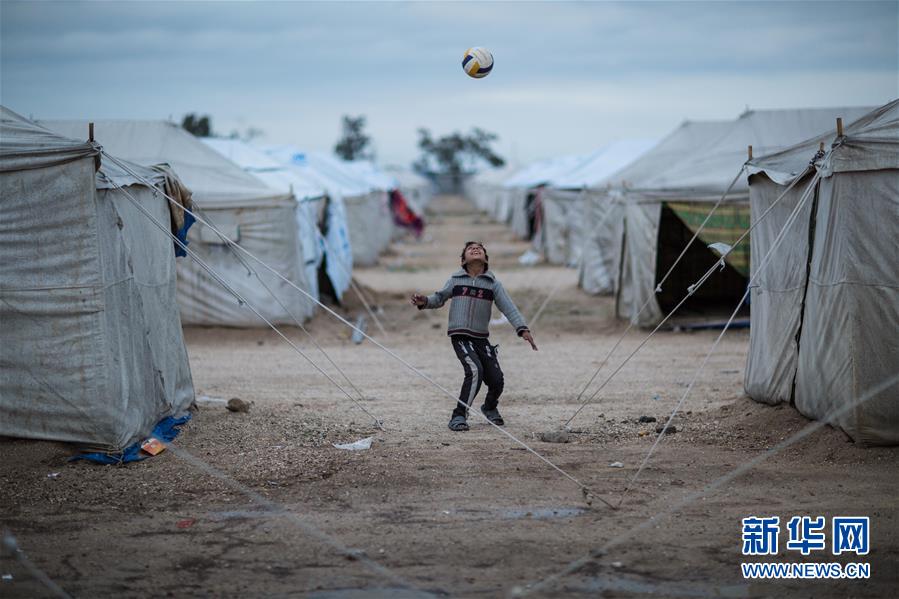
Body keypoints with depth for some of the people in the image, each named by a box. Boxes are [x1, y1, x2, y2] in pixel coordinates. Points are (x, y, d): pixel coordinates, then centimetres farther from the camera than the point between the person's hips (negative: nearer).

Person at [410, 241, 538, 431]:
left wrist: (522, 329, -13)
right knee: (475, 370, -25)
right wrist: (424, 302, -6)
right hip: (460, 336, -2)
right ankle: (459, 416, -17)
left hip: (481, 338, 2)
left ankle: (490, 407, 32)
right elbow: (440, 297, 15)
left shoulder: (492, 283, 7)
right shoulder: (456, 280, 6)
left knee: (496, 379, -3)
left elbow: (508, 307, -1)